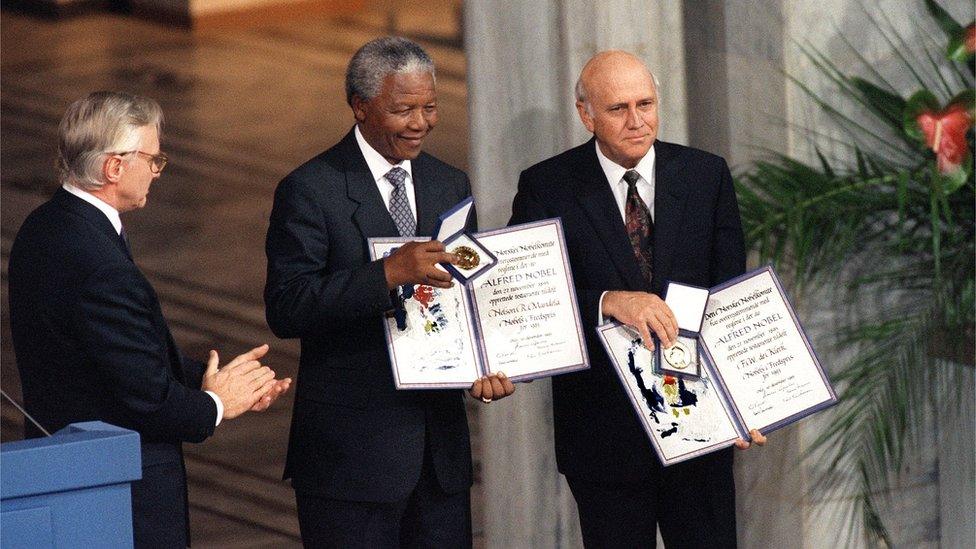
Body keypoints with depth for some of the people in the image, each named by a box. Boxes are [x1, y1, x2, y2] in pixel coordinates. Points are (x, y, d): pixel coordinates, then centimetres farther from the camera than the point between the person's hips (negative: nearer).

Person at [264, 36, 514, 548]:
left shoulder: (450, 185, 12)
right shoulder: (310, 190, -8)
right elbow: (285, 309, -18)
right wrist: (387, 274, -28)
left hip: (442, 443, 6)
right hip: (353, 448, -6)